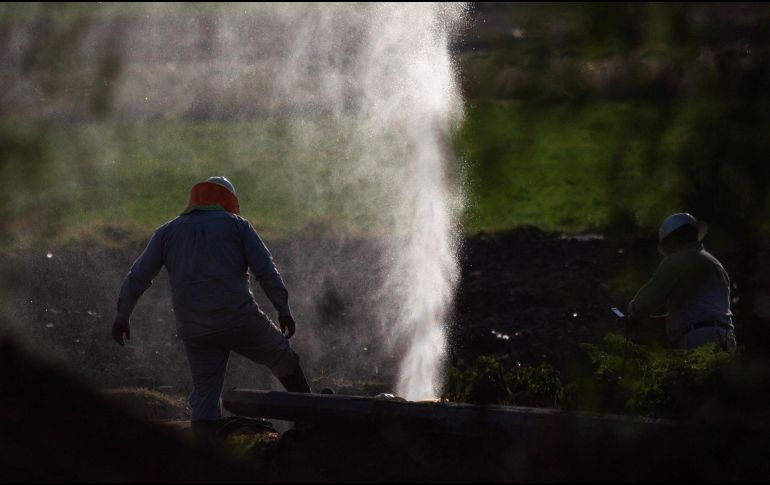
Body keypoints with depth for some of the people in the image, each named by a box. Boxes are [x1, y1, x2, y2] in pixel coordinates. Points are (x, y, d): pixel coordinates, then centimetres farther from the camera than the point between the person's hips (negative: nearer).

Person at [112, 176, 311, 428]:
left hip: (194, 331, 2)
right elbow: (266, 270, 0)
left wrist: (122, 317, 21)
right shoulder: (236, 225, 8)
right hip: (240, 320, -2)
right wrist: (283, 310, 5)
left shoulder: (167, 232, 15)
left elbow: (137, 277, 13)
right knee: (283, 359, 20)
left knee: (205, 397, 7)